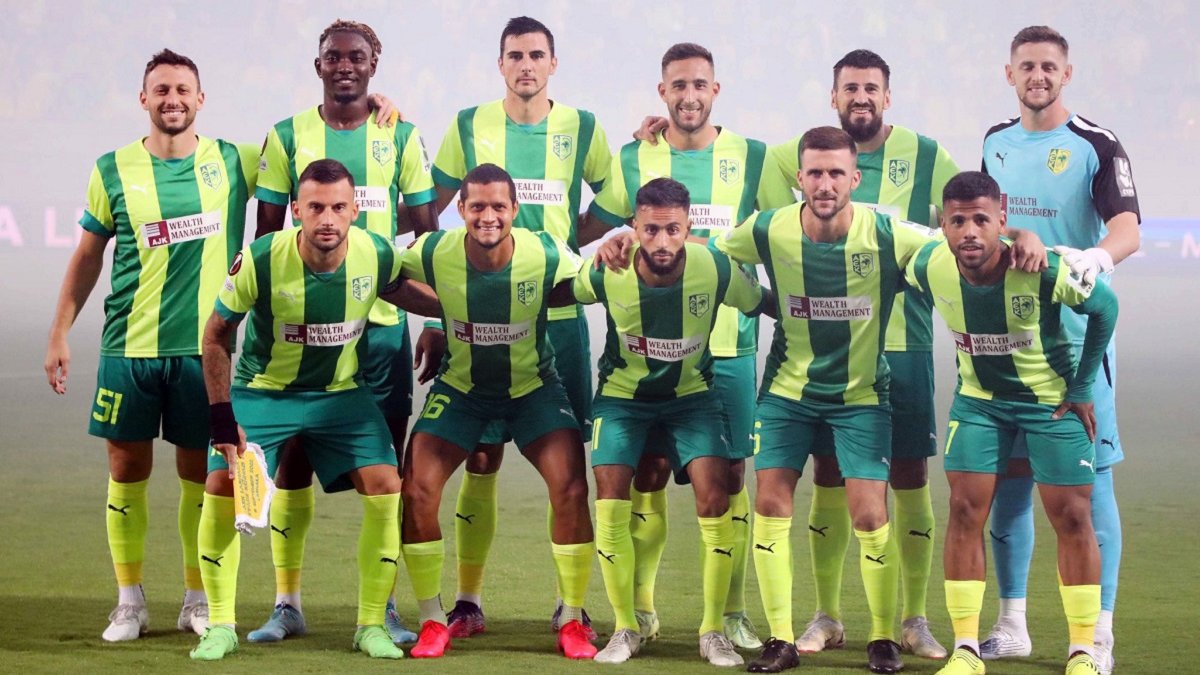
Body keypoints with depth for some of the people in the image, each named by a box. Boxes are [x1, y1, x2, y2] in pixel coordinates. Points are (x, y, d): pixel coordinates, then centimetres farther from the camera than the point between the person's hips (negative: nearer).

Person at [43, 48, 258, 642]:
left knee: (199, 473, 6)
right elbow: (88, 256, 9)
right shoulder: (114, 170, 2)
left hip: (203, 346, 0)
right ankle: (130, 602, 13)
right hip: (129, 345, 0)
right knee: (127, 468, 3)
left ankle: (198, 600, 17)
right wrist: (60, 334, 7)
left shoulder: (233, 163, 1)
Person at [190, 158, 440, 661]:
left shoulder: (377, 256, -17)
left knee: (385, 488, -13)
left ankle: (371, 625, 2)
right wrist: (223, 420, -14)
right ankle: (221, 627, 0)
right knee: (221, 488, -16)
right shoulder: (260, 261, -25)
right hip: (262, 390, -2)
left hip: (341, 393, 2)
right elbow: (215, 337, -11)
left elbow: (399, 290, 9)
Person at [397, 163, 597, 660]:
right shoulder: (433, 254, -20)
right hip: (460, 387, 1)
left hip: (533, 385, -1)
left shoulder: (546, 255, -21)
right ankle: (432, 623, 4)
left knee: (571, 487, -17)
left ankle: (572, 621, 1)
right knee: (418, 488, -14)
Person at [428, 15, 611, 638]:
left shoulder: (582, 129, 5)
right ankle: (468, 599, 6)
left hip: (560, 314, 0)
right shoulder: (470, 126, 5)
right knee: (480, 458, 0)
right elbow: (425, 208, 12)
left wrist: (574, 245, 0)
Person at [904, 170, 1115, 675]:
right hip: (978, 400, 3)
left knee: (1072, 516, -4)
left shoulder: (1046, 270, -31)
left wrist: (1083, 386, -8)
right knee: (965, 510, -6)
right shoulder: (929, 268, -20)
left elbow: (1104, 308, -12)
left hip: (1052, 400, -3)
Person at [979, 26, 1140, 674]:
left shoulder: (1096, 146, -7)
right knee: (1008, 478, 8)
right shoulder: (995, 142, 10)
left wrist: (1096, 257, -40)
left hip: (1077, 335, -5)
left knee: (1090, 480, -5)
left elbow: (1127, 229, -20)